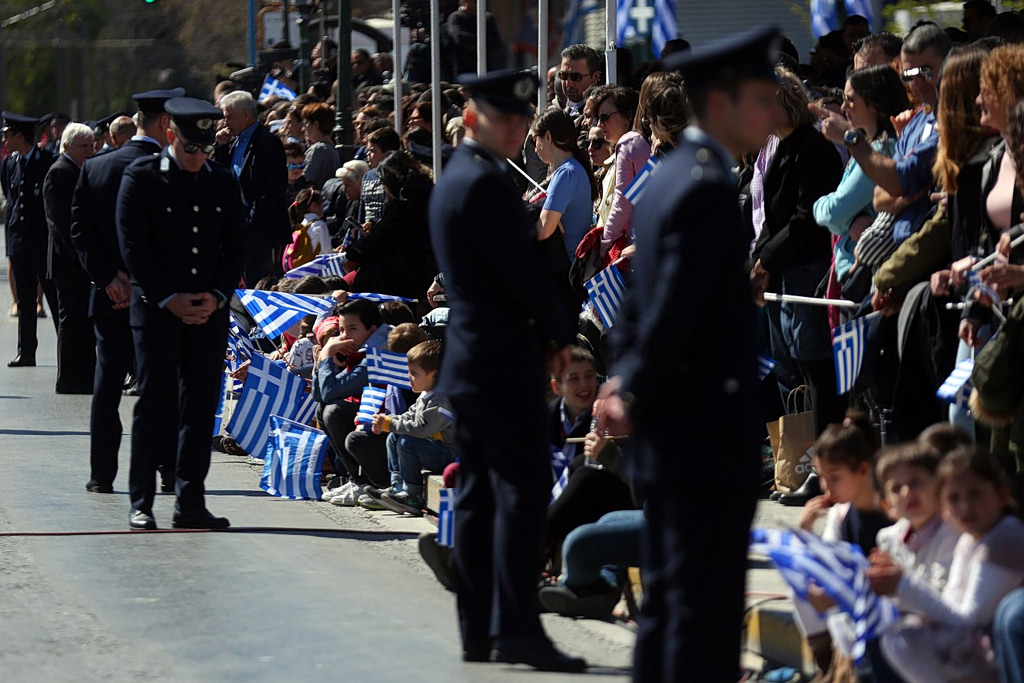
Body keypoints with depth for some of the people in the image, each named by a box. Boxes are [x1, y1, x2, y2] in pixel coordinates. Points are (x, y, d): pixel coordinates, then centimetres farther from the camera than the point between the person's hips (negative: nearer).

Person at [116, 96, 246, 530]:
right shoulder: (141, 178, -2)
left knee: (201, 405, 2)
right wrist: (169, 299, -12)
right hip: (155, 310, -4)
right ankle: (141, 503, -2)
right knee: (155, 403, -7)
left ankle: (190, 503, 6)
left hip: (209, 311, 4)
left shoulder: (223, 182, 10)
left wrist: (217, 296, -4)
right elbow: (134, 246, -6)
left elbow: (235, 247, 12)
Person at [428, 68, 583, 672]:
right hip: (504, 359, -11)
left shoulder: (458, 179, 18)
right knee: (525, 486, -12)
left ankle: (479, 632, 11)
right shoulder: (485, 182, -14)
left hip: (470, 359, 11)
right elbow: (521, 271, -16)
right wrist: (561, 334, -5)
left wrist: (548, 332, 11)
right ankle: (516, 627, -16)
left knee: (481, 491, 9)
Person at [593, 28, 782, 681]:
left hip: (668, 432, 10)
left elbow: (643, 301, 17)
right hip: (709, 431, -10)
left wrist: (625, 379, 10)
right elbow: (673, 310, -21)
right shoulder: (710, 188, -18)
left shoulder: (672, 176, 13)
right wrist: (637, 396, -10)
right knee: (706, 609, -7)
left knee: (667, 600, 14)